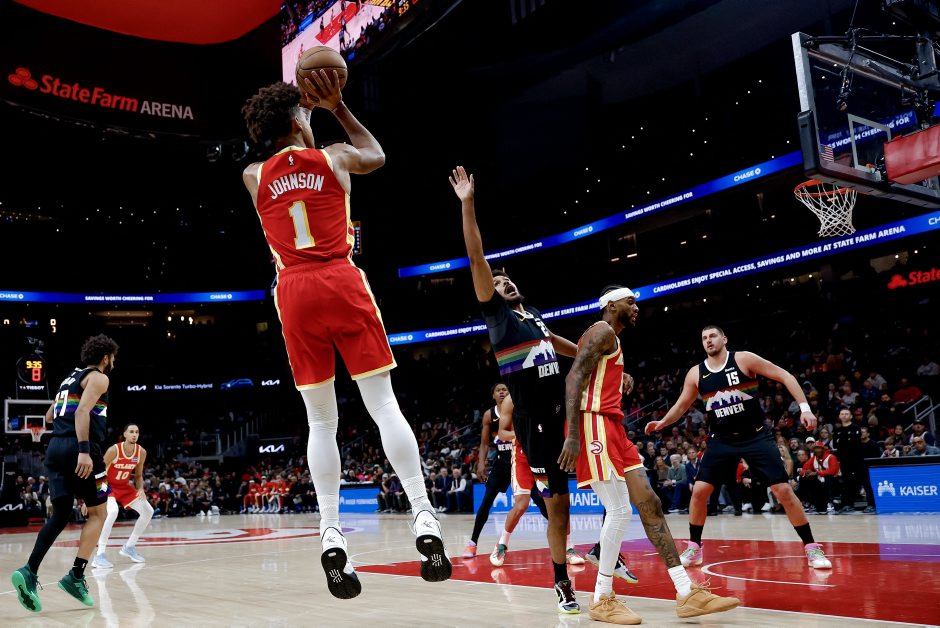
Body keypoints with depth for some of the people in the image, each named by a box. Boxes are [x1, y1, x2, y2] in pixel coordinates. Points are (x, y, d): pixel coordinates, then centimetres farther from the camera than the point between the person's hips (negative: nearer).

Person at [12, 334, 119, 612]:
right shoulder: (98, 378, -2)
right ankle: (76, 576, -4)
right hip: (78, 448, -8)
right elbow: (82, 411, -18)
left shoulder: (70, 378, 24)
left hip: (55, 447, 8)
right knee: (97, 514, 4)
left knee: (60, 516, 7)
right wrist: (84, 450, -26)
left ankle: (29, 572, -10)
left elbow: (49, 416, 31)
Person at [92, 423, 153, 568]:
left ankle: (129, 547, 16)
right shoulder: (114, 450, -26)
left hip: (124, 487, 6)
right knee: (112, 512, -34)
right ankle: (100, 555, -27)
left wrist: (140, 489, -14)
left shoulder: (141, 452, -10)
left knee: (148, 511, 1)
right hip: (108, 485, -6)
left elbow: (138, 475, 6)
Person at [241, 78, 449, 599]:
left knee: (321, 421, 5)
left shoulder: (253, 178, 14)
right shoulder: (335, 158, 9)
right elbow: (376, 155, 31)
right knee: (384, 404, -3)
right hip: (343, 283, -2)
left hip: (294, 292, 2)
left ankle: (331, 534, -3)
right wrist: (338, 108, 33)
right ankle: (424, 519, -8)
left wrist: (285, 113, 37)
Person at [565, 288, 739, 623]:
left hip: (613, 428, 11)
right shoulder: (602, 331, -6)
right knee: (620, 510, -11)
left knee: (650, 505, 5)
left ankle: (687, 594, 6)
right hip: (595, 425, -11)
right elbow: (574, 378, -18)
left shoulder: (610, 339, 26)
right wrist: (572, 435, -26)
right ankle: (602, 600, 2)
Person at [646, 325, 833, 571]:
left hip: (756, 436, -3)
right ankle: (694, 548, 11)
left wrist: (804, 407, -17)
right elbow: (681, 405, 12)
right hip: (722, 440, 3)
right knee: (699, 491, -5)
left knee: (783, 491, -8)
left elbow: (784, 376, -8)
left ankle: (812, 548, 6)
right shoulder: (695, 374, 0)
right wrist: (662, 422, -5)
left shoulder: (744, 359, -10)